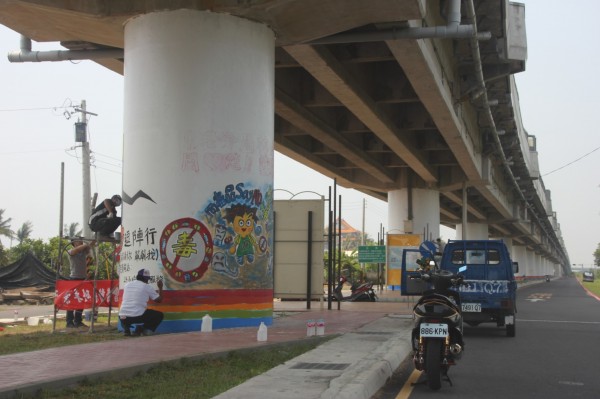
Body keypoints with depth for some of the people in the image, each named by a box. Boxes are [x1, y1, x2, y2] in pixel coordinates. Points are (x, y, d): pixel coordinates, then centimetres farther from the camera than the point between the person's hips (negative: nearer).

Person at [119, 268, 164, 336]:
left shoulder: (127, 285, 16)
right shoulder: (147, 287, 4)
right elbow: (159, 300, 13)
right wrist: (160, 287, 27)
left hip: (123, 317, 4)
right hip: (138, 316, -4)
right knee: (159, 315, 17)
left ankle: (126, 328, 10)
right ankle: (142, 328, 0)